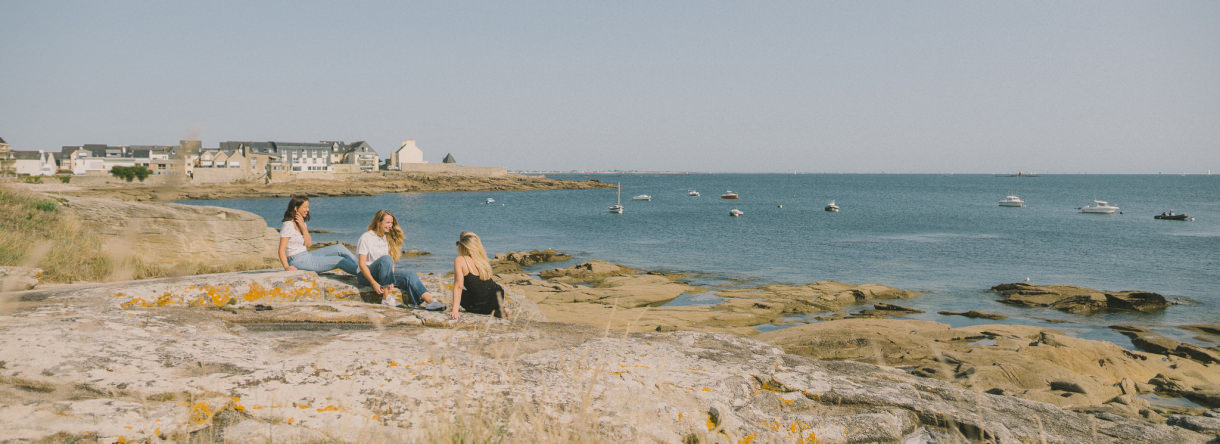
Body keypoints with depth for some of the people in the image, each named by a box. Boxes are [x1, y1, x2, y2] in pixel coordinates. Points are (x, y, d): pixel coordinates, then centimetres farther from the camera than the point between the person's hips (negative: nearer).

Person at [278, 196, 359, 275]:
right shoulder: (288, 225, -14)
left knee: (339, 248, 0)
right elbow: (282, 250, -19)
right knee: (339, 261, -13)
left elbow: (308, 244, 1)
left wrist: (303, 226, -9)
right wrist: (287, 267, -31)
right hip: (298, 261, -8)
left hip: (306, 255, 8)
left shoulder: (301, 222, 12)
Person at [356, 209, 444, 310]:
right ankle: (387, 298, -35)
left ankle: (431, 301, -32)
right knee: (385, 259, -34)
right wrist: (374, 283, -24)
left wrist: (391, 282, -14)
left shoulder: (388, 238, 13)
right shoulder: (366, 238, -6)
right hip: (366, 275, -6)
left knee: (409, 275, -17)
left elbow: (391, 262, 3)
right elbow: (361, 264, -13)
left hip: (384, 273, 6)